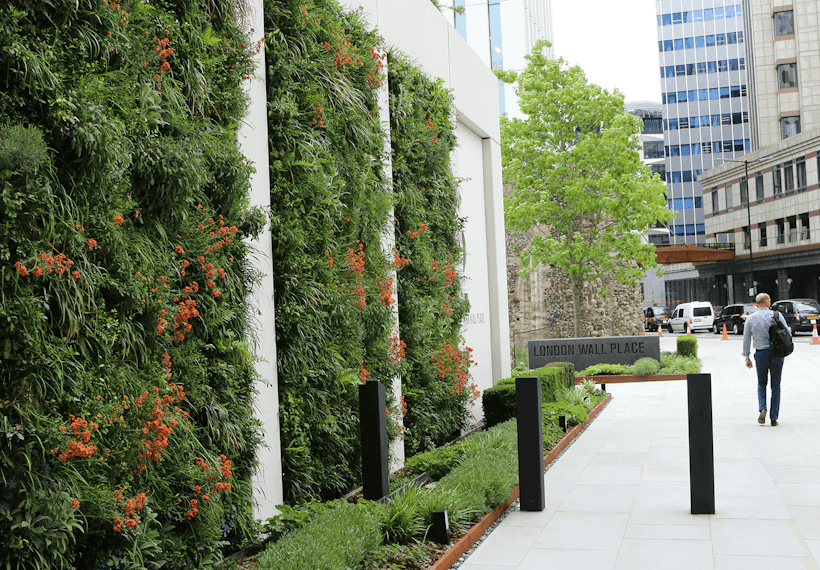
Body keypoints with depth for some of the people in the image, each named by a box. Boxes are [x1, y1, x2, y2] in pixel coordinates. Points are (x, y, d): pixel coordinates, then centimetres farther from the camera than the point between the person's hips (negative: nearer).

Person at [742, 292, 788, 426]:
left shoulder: (751, 318, 2)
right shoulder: (777, 315, -2)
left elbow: (746, 339, 2)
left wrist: (747, 358, 7)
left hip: (761, 354, 1)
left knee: (762, 384, 18)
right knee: (776, 386, 9)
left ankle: (762, 409, -4)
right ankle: (774, 418, 7)